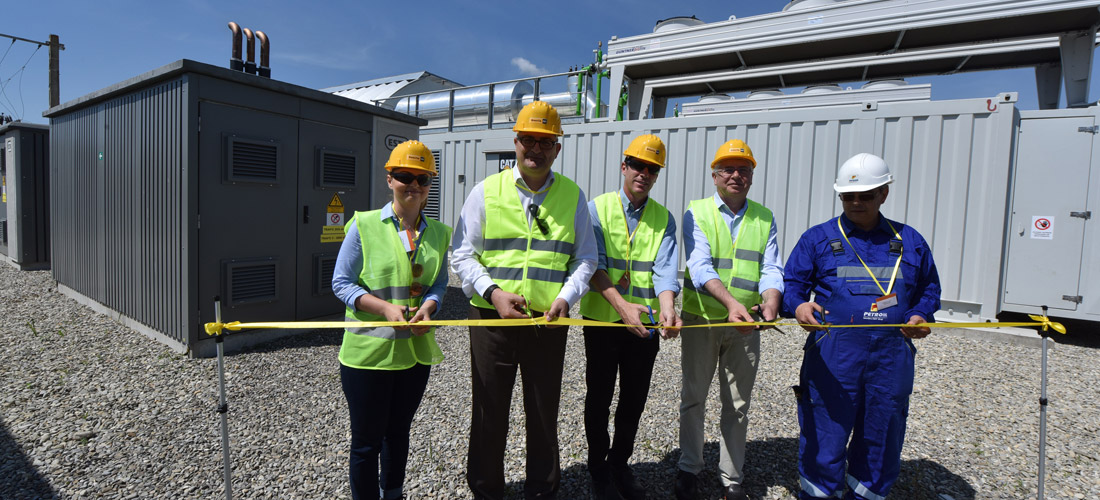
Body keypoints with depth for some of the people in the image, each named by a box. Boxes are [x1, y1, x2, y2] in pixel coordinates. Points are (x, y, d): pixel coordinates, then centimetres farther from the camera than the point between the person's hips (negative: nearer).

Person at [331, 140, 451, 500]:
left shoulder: (438, 233, 3)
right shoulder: (364, 225, -9)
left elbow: (439, 282, 8)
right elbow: (342, 283, -8)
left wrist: (428, 306, -14)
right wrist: (386, 308, -21)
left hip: (416, 350, 4)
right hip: (368, 351, -4)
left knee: (399, 430, 22)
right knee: (367, 439, 8)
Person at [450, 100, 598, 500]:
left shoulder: (573, 195, 5)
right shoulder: (486, 191, 2)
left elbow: (586, 258, 7)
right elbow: (462, 254, 1)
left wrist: (565, 297, -10)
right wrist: (493, 292, -14)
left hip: (549, 321, 1)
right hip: (492, 318, 0)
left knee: (544, 414, 13)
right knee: (489, 414, 12)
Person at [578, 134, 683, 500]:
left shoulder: (663, 218, 6)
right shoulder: (597, 209, -2)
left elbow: (665, 268, -9)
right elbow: (594, 264, -14)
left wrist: (667, 306, -29)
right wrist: (622, 305, -27)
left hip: (645, 322, 3)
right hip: (603, 318, -2)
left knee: (635, 400, 14)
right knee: (600, 398, 11)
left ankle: (620, 465, 36)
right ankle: (599, 470, 31)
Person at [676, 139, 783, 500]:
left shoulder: (765, 219, 7)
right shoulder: (697, 213, -4)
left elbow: (771, 269, -3)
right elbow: (700, 266, -18)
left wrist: (770, 301, -25)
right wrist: (730, 302, -33)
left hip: (746, 324, 3)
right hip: (701, 319, -2)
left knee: (738, 404, 12)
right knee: (693, 398, 10)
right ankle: (689, 469, 28)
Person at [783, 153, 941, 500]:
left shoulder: (909, 241, 13)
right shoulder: (818, 238, 4)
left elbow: (929, 287, 21)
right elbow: (792, 283, 0)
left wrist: (920, 315, 1)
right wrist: (798, 305, -21)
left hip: (892, 356, 3)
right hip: (833, 354, -3)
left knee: (882, 441, 14)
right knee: (825, 437, 2)